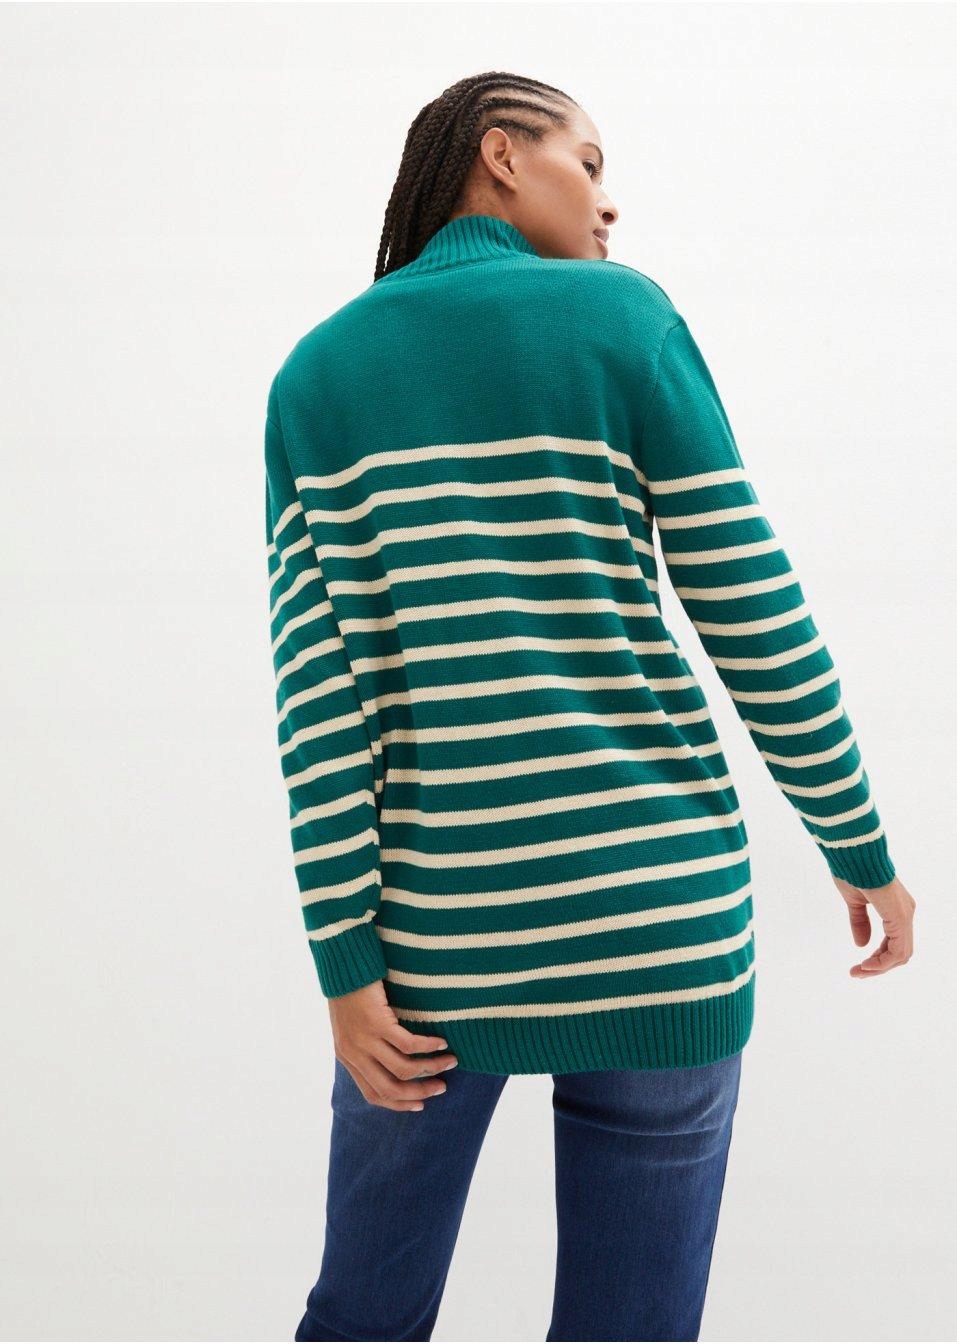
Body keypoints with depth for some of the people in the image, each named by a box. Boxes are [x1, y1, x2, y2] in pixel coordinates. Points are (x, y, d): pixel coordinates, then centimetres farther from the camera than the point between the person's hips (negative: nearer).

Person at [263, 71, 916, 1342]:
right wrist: (862, 845, 7)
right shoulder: (622, 314, -1)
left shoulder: (319, 372, 5)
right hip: (648, 913, -2)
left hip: (437, 927, 2)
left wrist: (347, 963, -2)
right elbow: (754, 612, -4)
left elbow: (320, 683, -3)